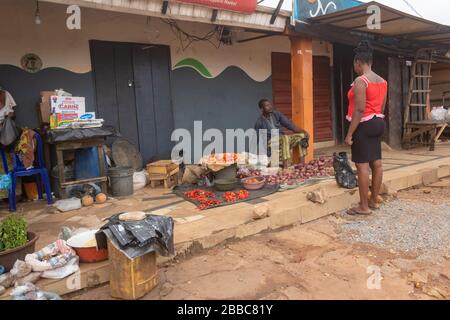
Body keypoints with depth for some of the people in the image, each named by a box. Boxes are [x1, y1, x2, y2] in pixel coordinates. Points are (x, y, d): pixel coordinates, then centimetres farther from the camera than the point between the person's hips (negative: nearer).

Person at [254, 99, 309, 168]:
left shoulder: (277, 114, 7)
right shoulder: (259, 122, -6)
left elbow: (289, 125, 1)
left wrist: (304, 131, -11)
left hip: (282, 138, 6)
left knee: (302, 135, -10)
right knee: (285, 137, -36)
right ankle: (285, 167, -45)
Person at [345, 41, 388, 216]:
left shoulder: (360, 81, -16)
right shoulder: (382, 81, 12)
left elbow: (360, 109, -22)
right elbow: (382, 107, 16)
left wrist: (349, 134, -19)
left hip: (364, 125, -9)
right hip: (378, 123, 9)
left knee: (362, 165, -5)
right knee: (376, 163, 12)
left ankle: (364, 206, 1)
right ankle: (374, 201, 24)